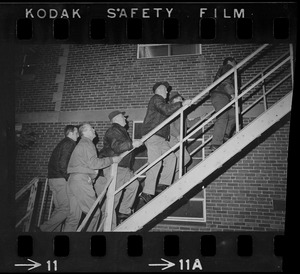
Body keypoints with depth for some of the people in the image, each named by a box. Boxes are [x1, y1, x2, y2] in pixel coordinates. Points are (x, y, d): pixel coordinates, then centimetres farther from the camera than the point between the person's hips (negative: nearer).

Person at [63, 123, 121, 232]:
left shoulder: (80, 144, 27)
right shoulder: (87, 143, -5)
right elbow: (93, 163, -15)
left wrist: (93, 171, 12)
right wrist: (112, 159, -9)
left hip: (72, 180, 10)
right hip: (81, 180, -10)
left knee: (74, 215, 8)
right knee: (94, 212, -5)